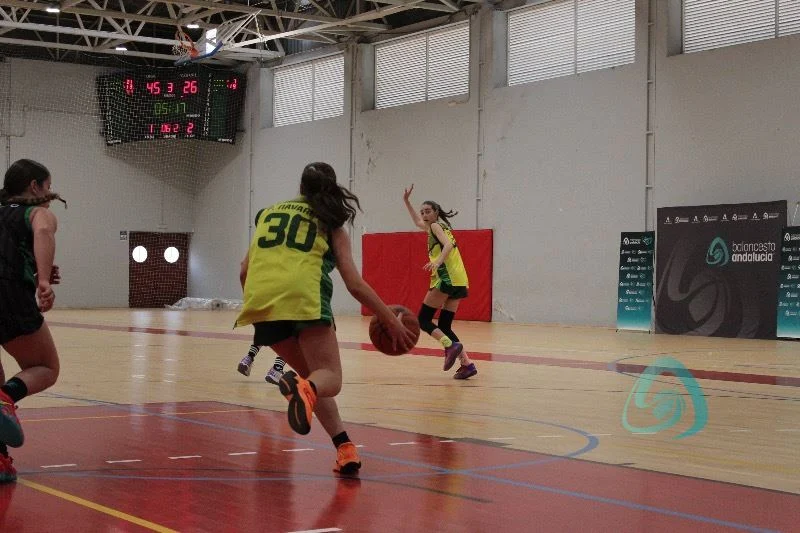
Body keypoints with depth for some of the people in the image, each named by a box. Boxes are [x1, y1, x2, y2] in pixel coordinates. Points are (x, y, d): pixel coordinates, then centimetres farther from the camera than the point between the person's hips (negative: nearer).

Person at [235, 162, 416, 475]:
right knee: (329, 378, -3)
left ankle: (345, 449, 6)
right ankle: (305, 388, -40)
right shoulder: (331, 225, 19)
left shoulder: (267, 213, 28)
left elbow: (245, 271, 25)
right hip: (302, 296, -4)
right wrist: (391, 321, 18)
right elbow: (354, 284, 12)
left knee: (313, 375, 19)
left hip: (260, 297, 4)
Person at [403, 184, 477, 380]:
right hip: (459, 281, 9)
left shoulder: (435, 226, 1)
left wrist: (438, 261, -34)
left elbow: (448, 245, -18)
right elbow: (418, 222, 43)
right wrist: (406, 201, 40)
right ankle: (467, 363, -3)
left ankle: (450, 345, -25)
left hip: (447, 279, -9)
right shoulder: (442, 227, 25)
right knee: (444, 326, 10)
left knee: (423, 320, -4)